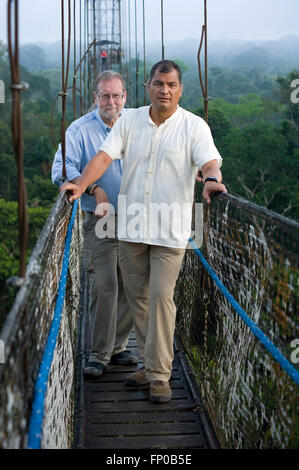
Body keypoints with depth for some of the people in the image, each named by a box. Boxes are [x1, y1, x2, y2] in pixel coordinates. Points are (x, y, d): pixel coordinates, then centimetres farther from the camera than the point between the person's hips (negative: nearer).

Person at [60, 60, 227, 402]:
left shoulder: (194, 126, -1)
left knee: (161, 295, -9)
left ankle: (159, 374, 0)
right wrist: (81, 185, -16)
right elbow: (105, 155, -1)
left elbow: (209, 161, -13)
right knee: (137, 296, 10)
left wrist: (212, 179, -36)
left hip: (170, 228, -4)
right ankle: (150, 363, 24)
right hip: (131, 223, 4)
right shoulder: (130, 120, 7)